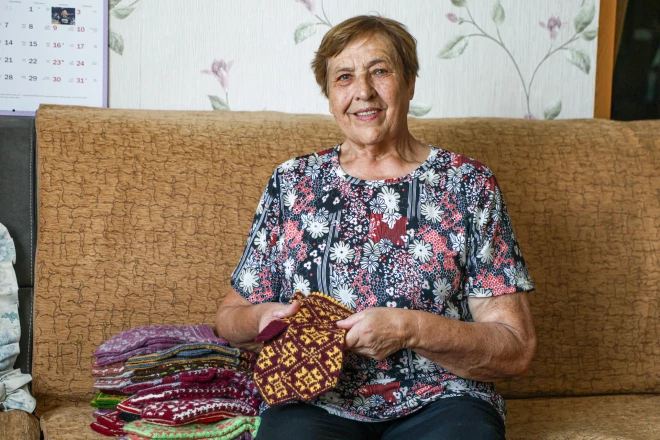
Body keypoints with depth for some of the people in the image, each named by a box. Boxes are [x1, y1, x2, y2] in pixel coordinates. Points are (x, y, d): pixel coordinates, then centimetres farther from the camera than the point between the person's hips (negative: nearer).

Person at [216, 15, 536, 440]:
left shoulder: (468, 184, 4)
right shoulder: (291, 182, 11)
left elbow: (517, 351, -1)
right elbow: (230, 317, 17)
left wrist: (411, 329, -15)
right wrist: (262, 318, -6)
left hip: (439, 402, 1)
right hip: (317, 403, 0)